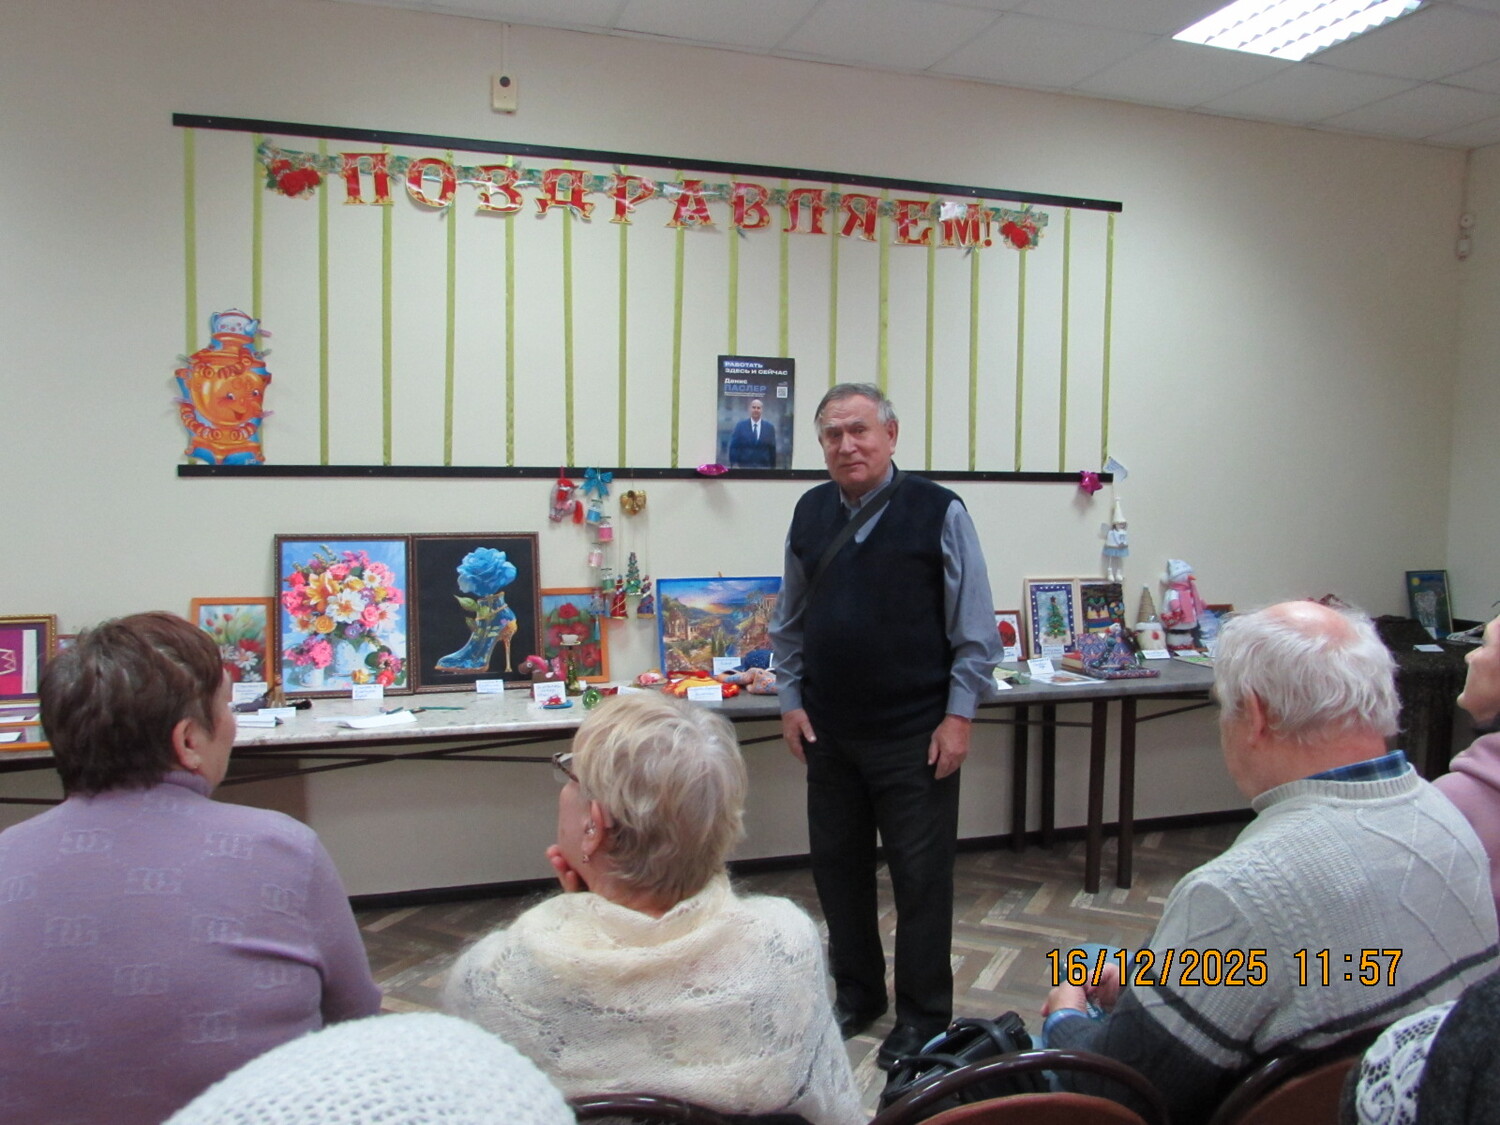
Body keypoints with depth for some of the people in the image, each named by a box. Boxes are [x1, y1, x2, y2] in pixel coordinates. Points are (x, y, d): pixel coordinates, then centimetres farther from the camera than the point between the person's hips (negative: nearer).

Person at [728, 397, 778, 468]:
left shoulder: (769, 428, 7)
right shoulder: (740, 425, 3)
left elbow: (772, 449, 9)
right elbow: (734, 447, 2)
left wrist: (773, 468, 7)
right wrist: (734, 464, -8)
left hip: (763, 468, 1)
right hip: (743, 467, -1)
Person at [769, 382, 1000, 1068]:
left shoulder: (938, 513, -7)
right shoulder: (811, 512, 6)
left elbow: (975, 629, -5)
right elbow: (790, 623, 13)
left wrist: (958, 715, -9)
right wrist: (791, 700, 7)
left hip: (915, 736, -4)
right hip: (829, 732, 5)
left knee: (921, 876, 6)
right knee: (837, 867, 15)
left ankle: (923, 1017, 24)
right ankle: (856, 995, 35)